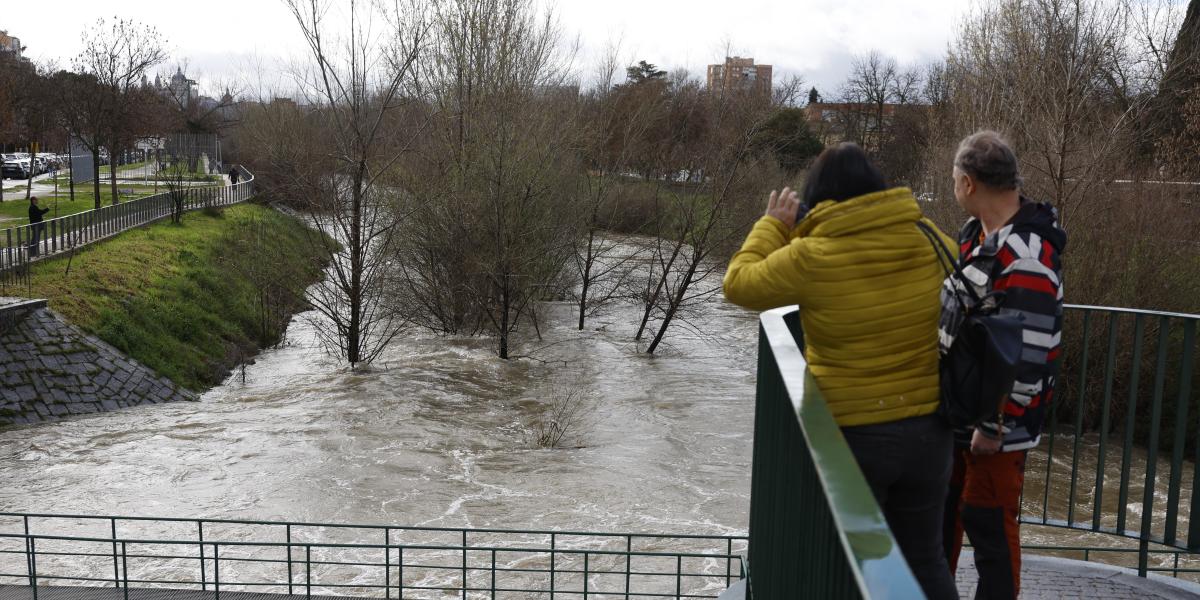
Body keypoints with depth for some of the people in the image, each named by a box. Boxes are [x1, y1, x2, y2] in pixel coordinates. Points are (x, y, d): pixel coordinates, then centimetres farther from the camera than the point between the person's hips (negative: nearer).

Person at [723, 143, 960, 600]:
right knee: (925, 557, 20)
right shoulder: (929, 241, -5)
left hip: (853, 432, -4)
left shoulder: (812, 257, -18)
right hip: (930, 425, 4)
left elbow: (738, 284, -4)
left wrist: (772, 227, 7)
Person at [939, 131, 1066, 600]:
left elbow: (1026, 358, -26)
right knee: (943, 505, 22)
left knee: (989, 523, 4)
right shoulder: (976, 232, 5)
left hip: (995, 423, -10)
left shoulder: (1026, 258, -26)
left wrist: (995, 427, -21)